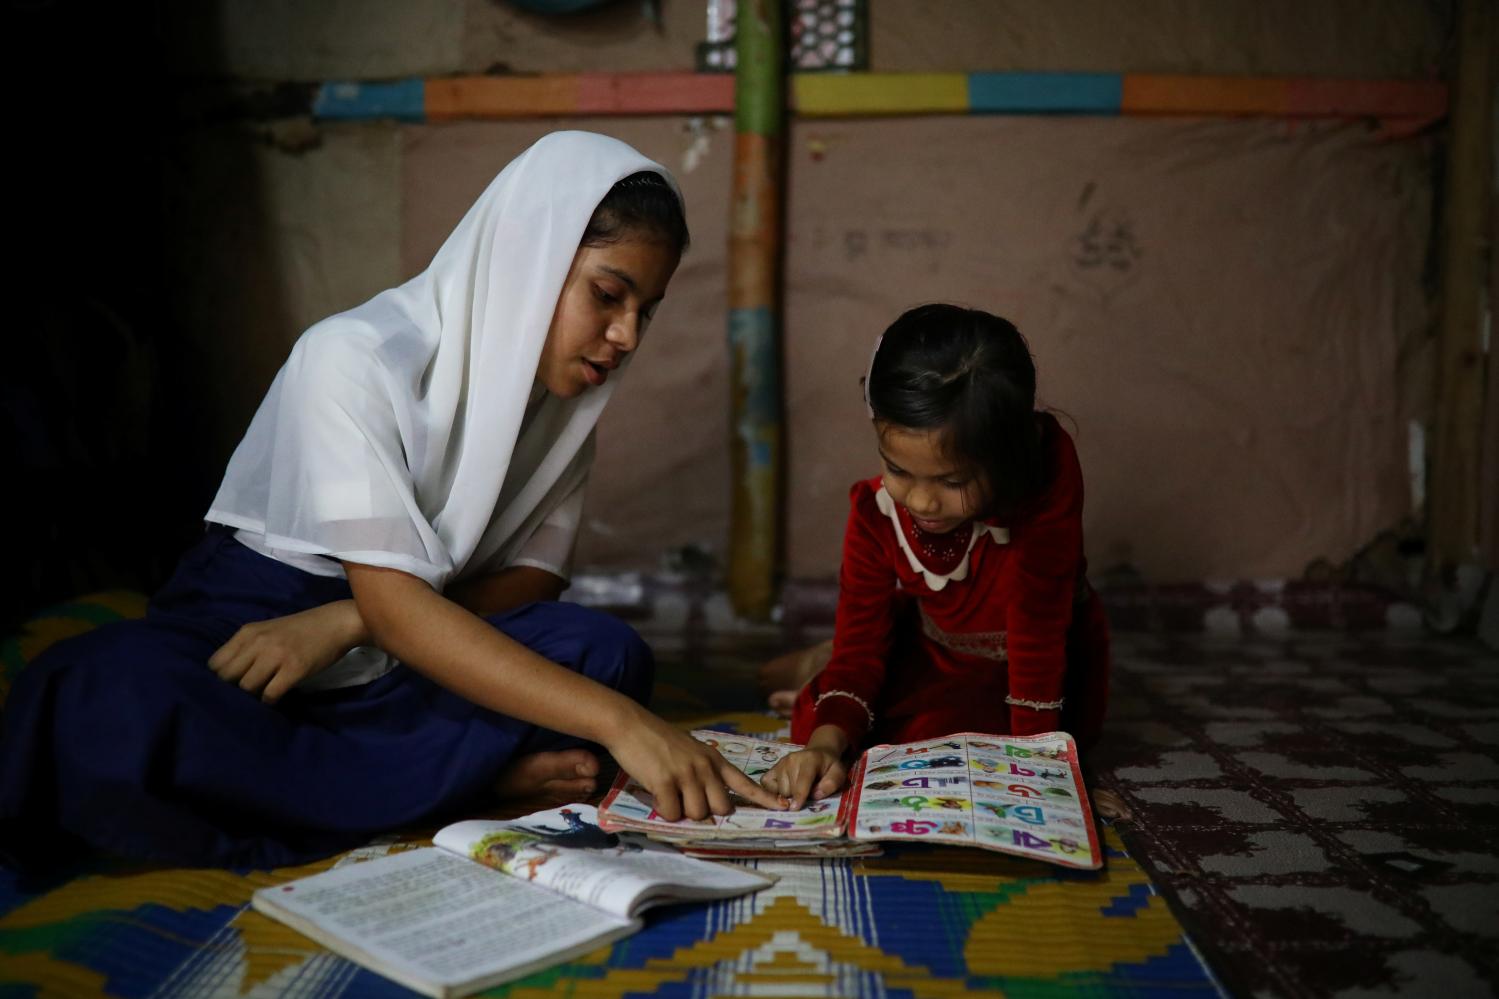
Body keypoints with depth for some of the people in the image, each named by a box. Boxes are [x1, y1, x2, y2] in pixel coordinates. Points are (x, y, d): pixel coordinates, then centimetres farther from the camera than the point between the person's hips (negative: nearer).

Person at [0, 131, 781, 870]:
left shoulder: (566, 396, 0)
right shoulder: (356, 358, -20)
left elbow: (536, 577, -4)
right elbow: (395, 605, -28)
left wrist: (344, 623, -22)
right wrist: (617, 722, -40)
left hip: (393, 670, 4)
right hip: (245, 634, -3)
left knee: (607, 653, -23)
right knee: (103, 709, -37)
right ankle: (483, 778, -28)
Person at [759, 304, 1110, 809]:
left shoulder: (1048, 470, -35)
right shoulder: (876, 512, -22)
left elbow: (1037, 616, -34)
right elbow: (861, 635, -19)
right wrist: (827, 744, -36)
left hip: (1049, 667, -3)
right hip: (937, 654, 3)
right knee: (813, 719, -12)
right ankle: (830, 669, 21)